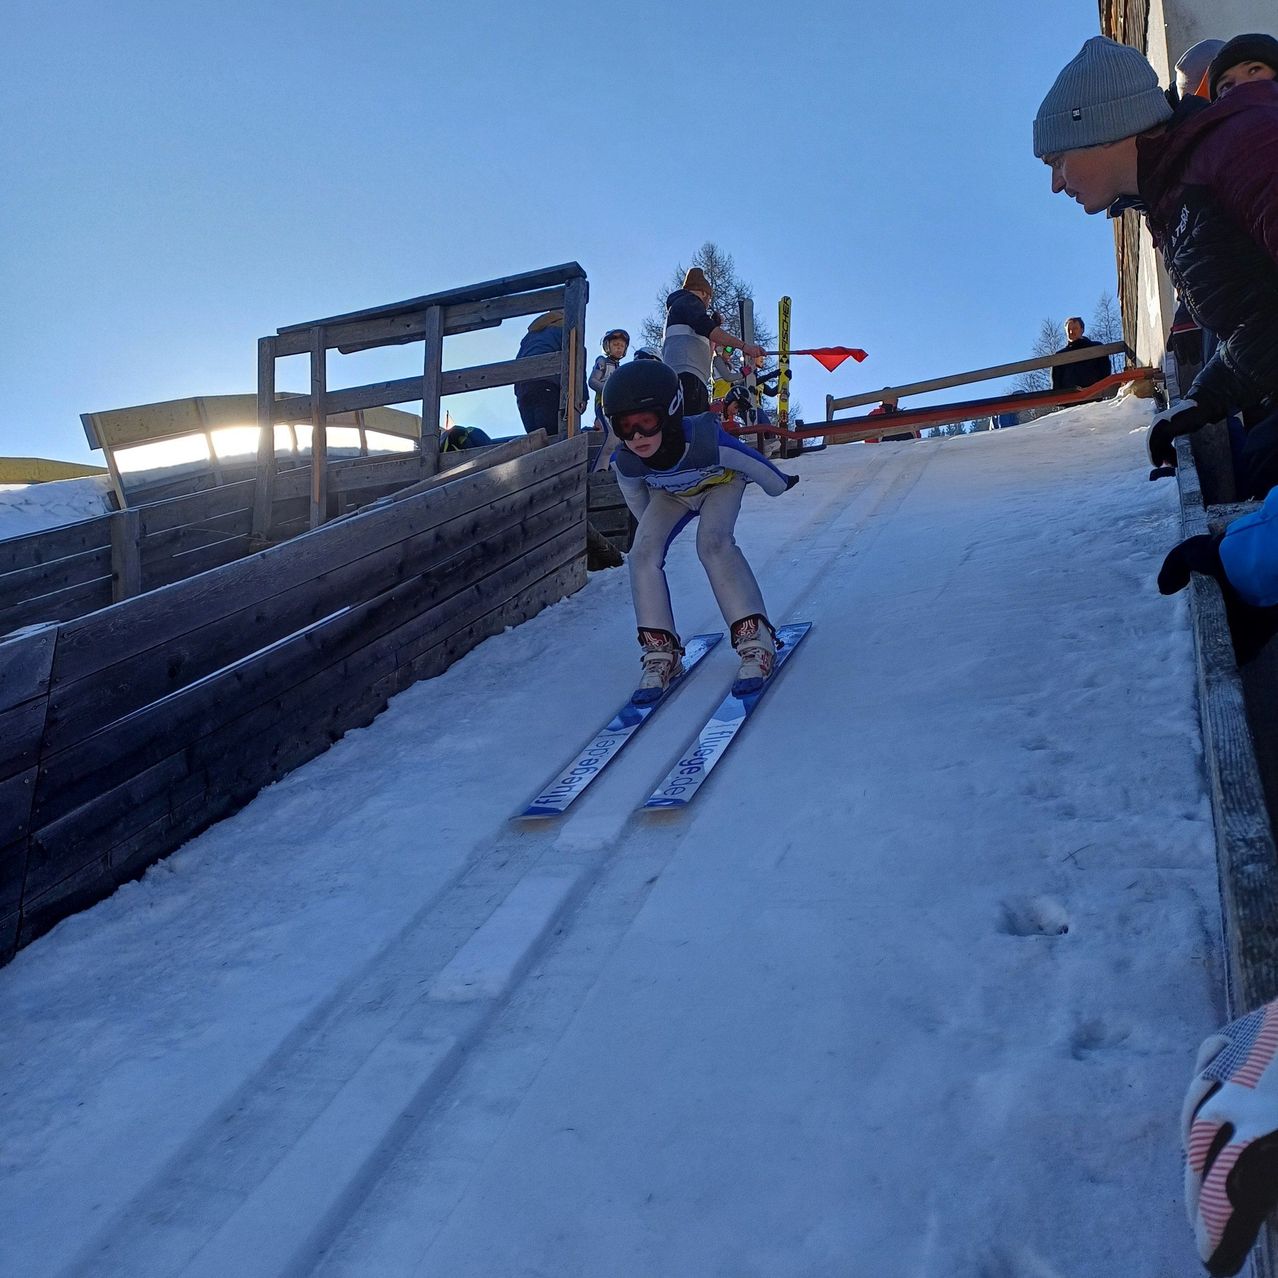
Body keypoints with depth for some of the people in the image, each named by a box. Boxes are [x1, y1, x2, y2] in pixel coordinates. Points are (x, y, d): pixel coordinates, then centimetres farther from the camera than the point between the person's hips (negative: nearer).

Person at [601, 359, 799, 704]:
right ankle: (660, 653, -11)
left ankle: (755, 640, -25)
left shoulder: (708, 442, -44)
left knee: (713, 543, -29)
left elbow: (753, 463, -22)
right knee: (643, 553, -18)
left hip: (721, 483, -3)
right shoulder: (625, 463, -33)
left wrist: (780, 484, -2)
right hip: (670, 494, 3)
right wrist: (650, 525, 12)